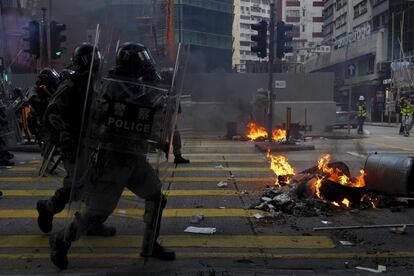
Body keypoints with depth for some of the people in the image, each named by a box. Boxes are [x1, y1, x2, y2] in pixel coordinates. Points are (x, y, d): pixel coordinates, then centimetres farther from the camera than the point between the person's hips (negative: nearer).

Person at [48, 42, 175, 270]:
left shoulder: (133, 86, 11)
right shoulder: (115, 84, -16)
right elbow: (156, 101, -19)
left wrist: (162, 143, 17)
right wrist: (153, 78, -5)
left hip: (133, 159, 9)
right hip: (111, 159, -9)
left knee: (156, 198, 11)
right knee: (98, 212, -2)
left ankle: (150, 246, 25)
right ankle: (61, 242, 21)